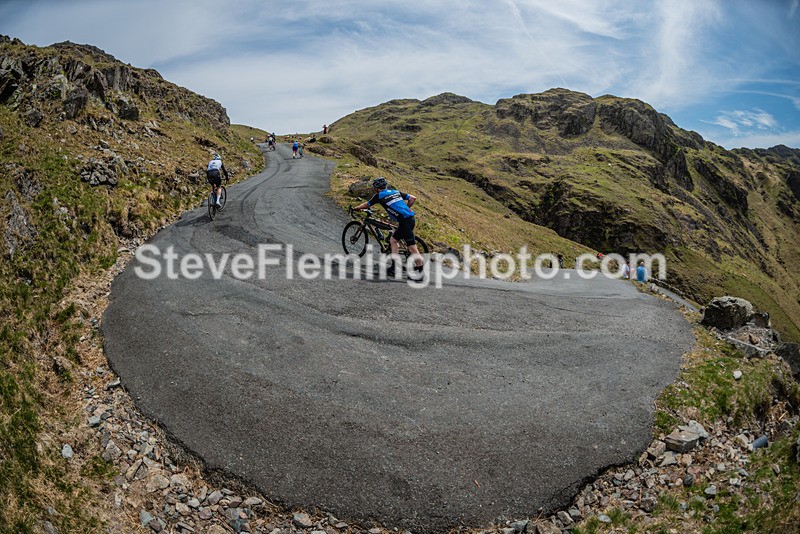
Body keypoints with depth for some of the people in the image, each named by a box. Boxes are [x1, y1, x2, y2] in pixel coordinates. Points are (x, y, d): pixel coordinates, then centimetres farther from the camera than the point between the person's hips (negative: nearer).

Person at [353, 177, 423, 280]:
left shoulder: (379, 196, 4)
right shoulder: (395, 192, 20)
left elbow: (366, 205, 19)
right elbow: (413, 198, 18)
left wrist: (355, 208, 36)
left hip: (405, 221, -8)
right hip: (410, 218, 8)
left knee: (412, 246, -6)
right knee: (393, 240, 17)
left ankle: (420, 272, -4)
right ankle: (393, 268, 20)